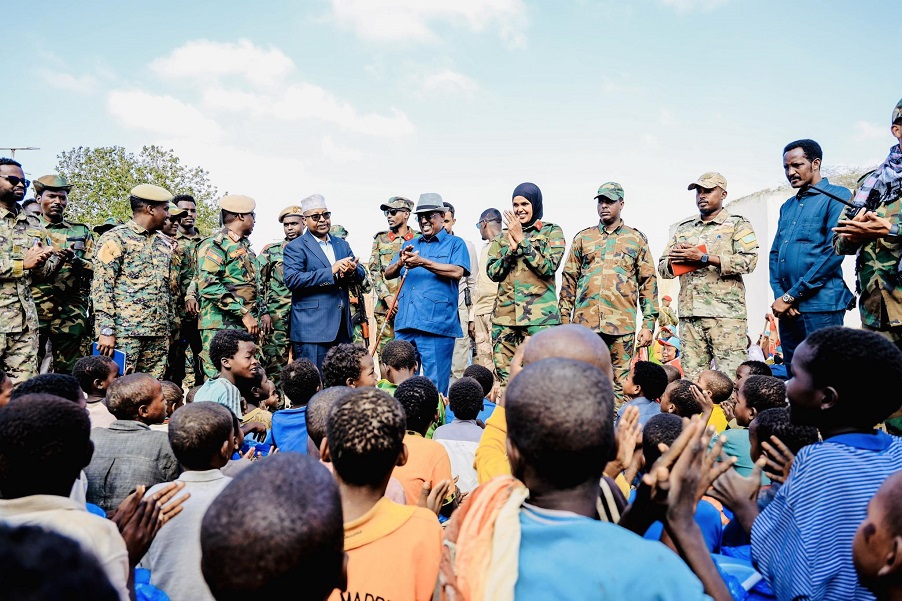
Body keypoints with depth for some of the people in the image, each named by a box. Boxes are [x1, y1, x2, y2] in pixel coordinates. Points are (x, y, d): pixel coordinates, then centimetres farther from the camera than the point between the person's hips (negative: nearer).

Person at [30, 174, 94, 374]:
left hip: (72, 312, 1)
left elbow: (96, 270, 8)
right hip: (32, 309, -1)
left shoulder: (82, 231, 14)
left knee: (70, 371, 2)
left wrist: (75, 261, -9)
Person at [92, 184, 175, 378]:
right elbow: (101, 287, -9)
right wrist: (106, 330, -15)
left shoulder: (163, 245, 19)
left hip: (159, 334, 7)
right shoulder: (115, 238, -3)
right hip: (125, 332, -7)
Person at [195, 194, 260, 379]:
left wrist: (261, 313, 13)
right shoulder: (214, 244, -7)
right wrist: (244, 313, -20)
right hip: (221, 325, -8)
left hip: (246, 326, 8)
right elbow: (209, 286, -19)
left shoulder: (246, 246, 20)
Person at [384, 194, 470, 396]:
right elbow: (388, 274, 14)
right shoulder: (410, 245, 21)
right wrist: (400, 263, -8)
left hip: (436, 325, -5)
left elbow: (457, 272, -13)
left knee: (435, 386, -2)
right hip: (405, 324, 6)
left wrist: (422, 262, -18)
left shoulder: (455, 243, 6)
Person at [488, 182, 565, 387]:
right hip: (505, 316, 4)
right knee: (504, 375, 6)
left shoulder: (552, 232, 6)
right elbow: (493, 273, 6)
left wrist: (521, 240, -10)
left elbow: (549, 267, -9)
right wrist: (512, 249, -8)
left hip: (539, 316, -4)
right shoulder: (503, 236, 16)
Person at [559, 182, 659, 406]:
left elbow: (648, 282, 7)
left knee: (621, 384, 2)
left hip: (622, 324, -1)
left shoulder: (636, 239, 10)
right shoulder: (582, 238, 13)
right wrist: (564, 319, 5)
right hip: (585, 322, 1)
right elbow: (569, 280, 12)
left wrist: (648, 324, -1)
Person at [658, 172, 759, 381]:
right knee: (692, 377, 5)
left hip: (725, 313, -4)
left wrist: (703, 257, -13)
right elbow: (662, 267, 19)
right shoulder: (683, 228, 21)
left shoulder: (737, 224, 8)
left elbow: (749, 260, -8)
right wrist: (674, 258, -5)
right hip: (689, 313, 5)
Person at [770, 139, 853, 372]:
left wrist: (791, 296, -13)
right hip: (787, 308, 7)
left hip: (820, 304, -6)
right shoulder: (787, 206, 19)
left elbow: (834, 251, -12)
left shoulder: (837, 196, -1)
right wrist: (779, 295, -2)